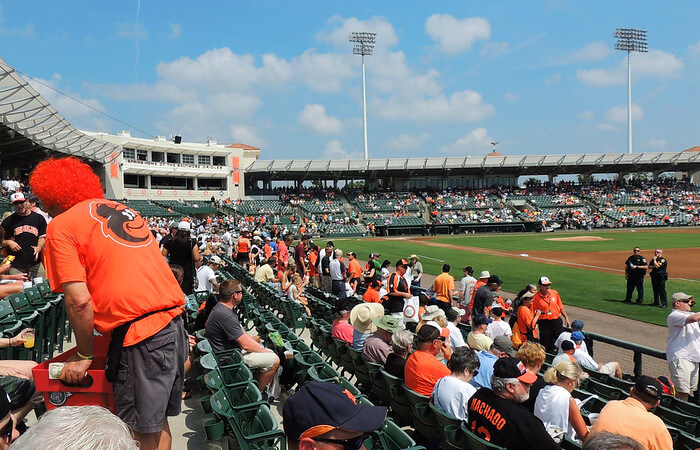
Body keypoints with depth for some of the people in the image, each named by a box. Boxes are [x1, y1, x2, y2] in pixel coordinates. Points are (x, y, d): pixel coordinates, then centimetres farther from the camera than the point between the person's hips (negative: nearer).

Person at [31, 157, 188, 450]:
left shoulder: (60, 226, 0)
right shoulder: (123, 210, 21)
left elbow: (79, 300, -9)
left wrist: (84, 354, 4)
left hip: (139, 331, -8)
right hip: (174, 320, 8)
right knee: (158, 421, 20)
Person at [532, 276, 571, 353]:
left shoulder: (555, 293, 2)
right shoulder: (535, 297, -10)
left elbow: (561, 307, 11)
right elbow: (533, 313, -6)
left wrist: (566, 318, 8)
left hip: (557, 321, 4)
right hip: (544, 323, -3)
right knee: (547, 344, 3)